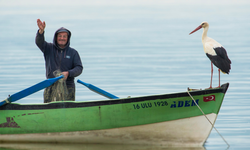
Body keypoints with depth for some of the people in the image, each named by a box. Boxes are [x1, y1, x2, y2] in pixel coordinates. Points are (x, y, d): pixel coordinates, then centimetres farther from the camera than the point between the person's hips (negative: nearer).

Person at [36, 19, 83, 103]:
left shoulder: (73, 53, 8)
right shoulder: (49, 48, 9)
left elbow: (79, 68, 1)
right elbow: (39, 42, -9)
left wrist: (68, 73, -19)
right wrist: (41, 31, -30)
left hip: (68, 87, 0)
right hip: (51, 87, 0)